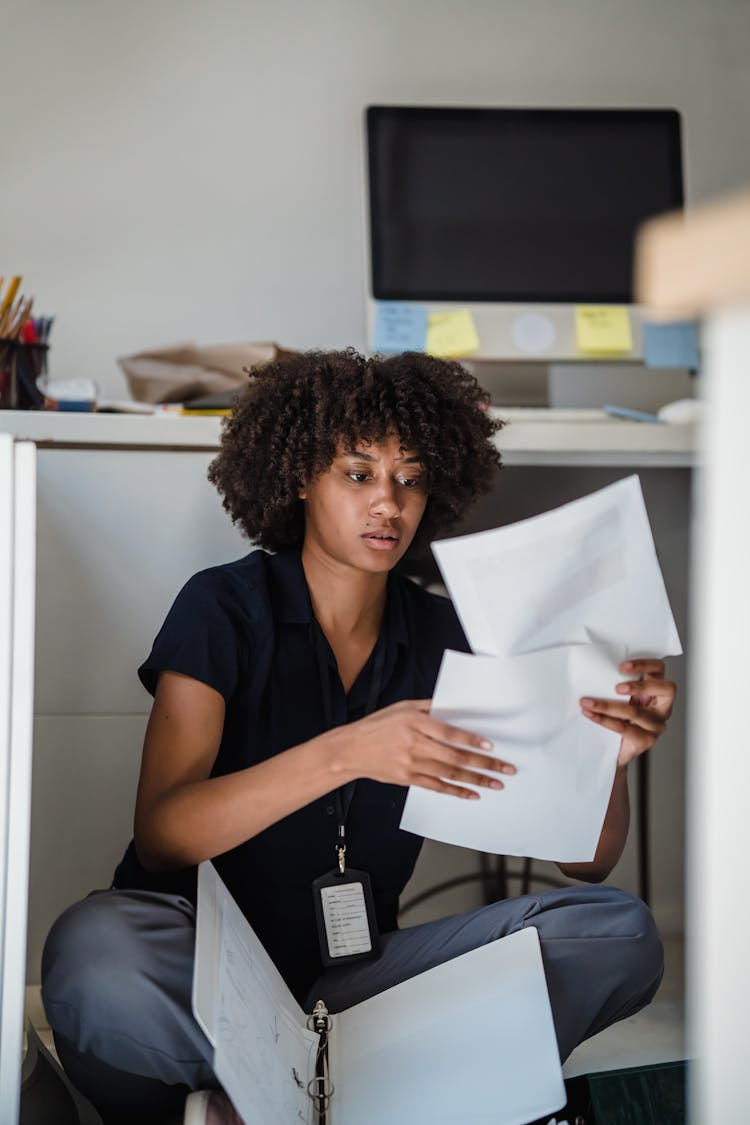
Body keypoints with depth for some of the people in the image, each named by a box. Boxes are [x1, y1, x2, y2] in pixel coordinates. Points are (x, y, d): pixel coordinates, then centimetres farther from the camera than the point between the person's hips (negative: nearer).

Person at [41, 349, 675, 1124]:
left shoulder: (441, 638, 5)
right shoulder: (225, 607, -5)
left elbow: (584, 862, 2)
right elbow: (160, 835, -19)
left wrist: (610, 755, -20)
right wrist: (346, 754, -32)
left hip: (349, 972, 4)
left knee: (619, 931, -16)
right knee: (96, 965, -37)